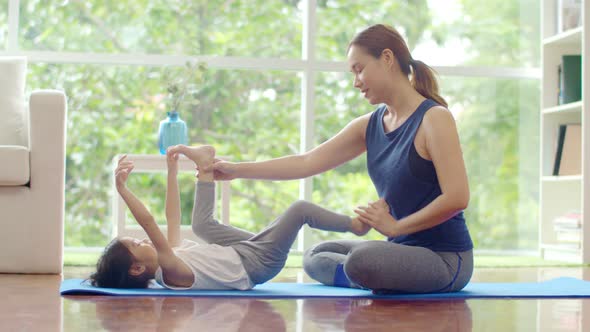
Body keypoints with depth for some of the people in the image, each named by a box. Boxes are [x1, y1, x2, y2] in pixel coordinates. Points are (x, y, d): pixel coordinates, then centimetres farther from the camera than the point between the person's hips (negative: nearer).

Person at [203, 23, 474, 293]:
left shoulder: (433, 118, -14)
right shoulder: (368, 126, 6)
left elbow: (456, 198, -23)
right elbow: (307, 162, 3)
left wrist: (395, 226, -15)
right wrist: (237, 170, 0)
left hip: (445, 258, -8)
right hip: (404, 249, 8)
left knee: (362, 261, -35)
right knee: (316, 257, 19)